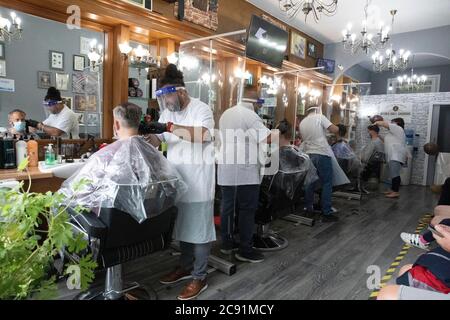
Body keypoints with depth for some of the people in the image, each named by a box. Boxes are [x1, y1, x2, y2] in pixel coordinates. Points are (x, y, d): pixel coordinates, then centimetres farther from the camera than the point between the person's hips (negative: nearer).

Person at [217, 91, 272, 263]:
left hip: (226, 169, 8)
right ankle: (245, 250, 7)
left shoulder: (226, 113, 17)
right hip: (245, 171, -8)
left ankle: (227, 243, 23)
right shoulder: (250, 116, -10)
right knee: (247, 210, 0)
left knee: (228, 206, 13)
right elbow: (269, 138, -16)